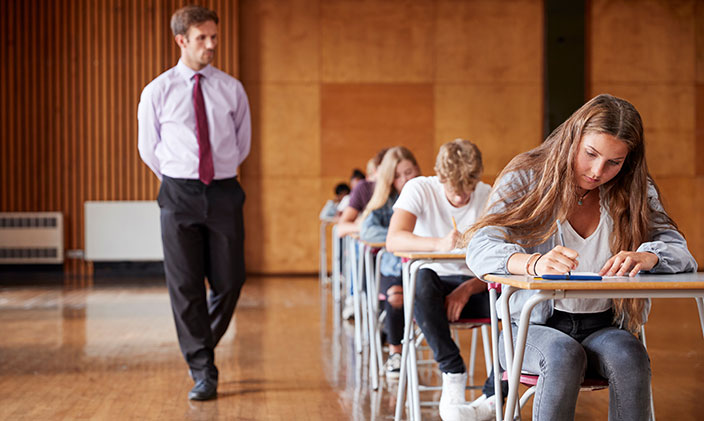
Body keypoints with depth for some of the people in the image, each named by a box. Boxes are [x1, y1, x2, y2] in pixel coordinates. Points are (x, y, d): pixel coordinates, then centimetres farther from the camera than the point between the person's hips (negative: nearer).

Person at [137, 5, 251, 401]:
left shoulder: (232, 89, 4)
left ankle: (202, 348, 29)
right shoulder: (157, 92, 1)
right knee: (185, 287, -1)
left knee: (229, 282, 2)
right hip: (180, 194, -1)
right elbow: (148, 149, 12)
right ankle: (203, 371, 9)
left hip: (224, 192, 1)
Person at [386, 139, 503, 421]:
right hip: (435, 285, -2)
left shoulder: (489, 198, -2)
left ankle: (492, 397, -22)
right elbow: (393, 240, -25)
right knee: (423, 279, -38)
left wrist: (469, 288, -25)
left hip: (476, 286, 2)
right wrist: (439, 243, -43)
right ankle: (453, 376, -35)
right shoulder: (420, 189, -7)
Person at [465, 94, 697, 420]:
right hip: (534, 326, -2)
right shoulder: (526, 179, -4)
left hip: (604, 328, 2)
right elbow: (479, 249, -16)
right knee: (564, 355, -35)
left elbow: (678, 249, -2)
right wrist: (534, 263, -39)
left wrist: (646, 256, -29)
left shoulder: (635, 193, 5)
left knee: (629, 355, -31)